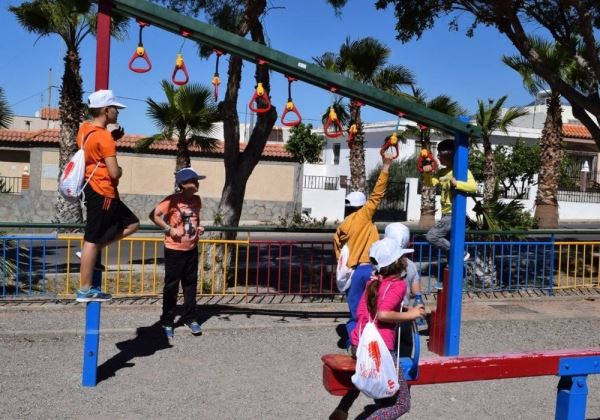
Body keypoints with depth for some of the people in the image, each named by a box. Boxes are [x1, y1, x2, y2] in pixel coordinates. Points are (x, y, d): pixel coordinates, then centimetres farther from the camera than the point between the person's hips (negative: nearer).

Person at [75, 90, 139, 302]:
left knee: (132, 224, 16)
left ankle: (91, 251, 12)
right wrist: (121, 170, 0)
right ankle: (85, 290, 5)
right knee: (92, 240, -3)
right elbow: (114, 173, -23)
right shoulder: (103, 136, -19)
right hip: (102, 193, -10)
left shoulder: (85, 128, 9)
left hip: (94, 189, 10)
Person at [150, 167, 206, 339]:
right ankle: (167, 322, 15)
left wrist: (199, 227, 4)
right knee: (171, 286, 3)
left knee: (190, 285, 12)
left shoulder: (197, 200, 5)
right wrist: (169, 229, -20)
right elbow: (154, 215, -18)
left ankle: (190, 318, 23)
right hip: (174, 249, -6)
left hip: (192, 249, 6)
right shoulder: (173, 200, -14)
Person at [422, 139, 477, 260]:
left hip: (454, 214, -8)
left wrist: (457, 183, -35)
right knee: (449, 244, 12)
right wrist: (427, 173, -7)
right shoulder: (441, 172, 12)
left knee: (431, 236, -16)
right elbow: (429, 183, 11)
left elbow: (474, 187, -23)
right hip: (446, 214, 8)